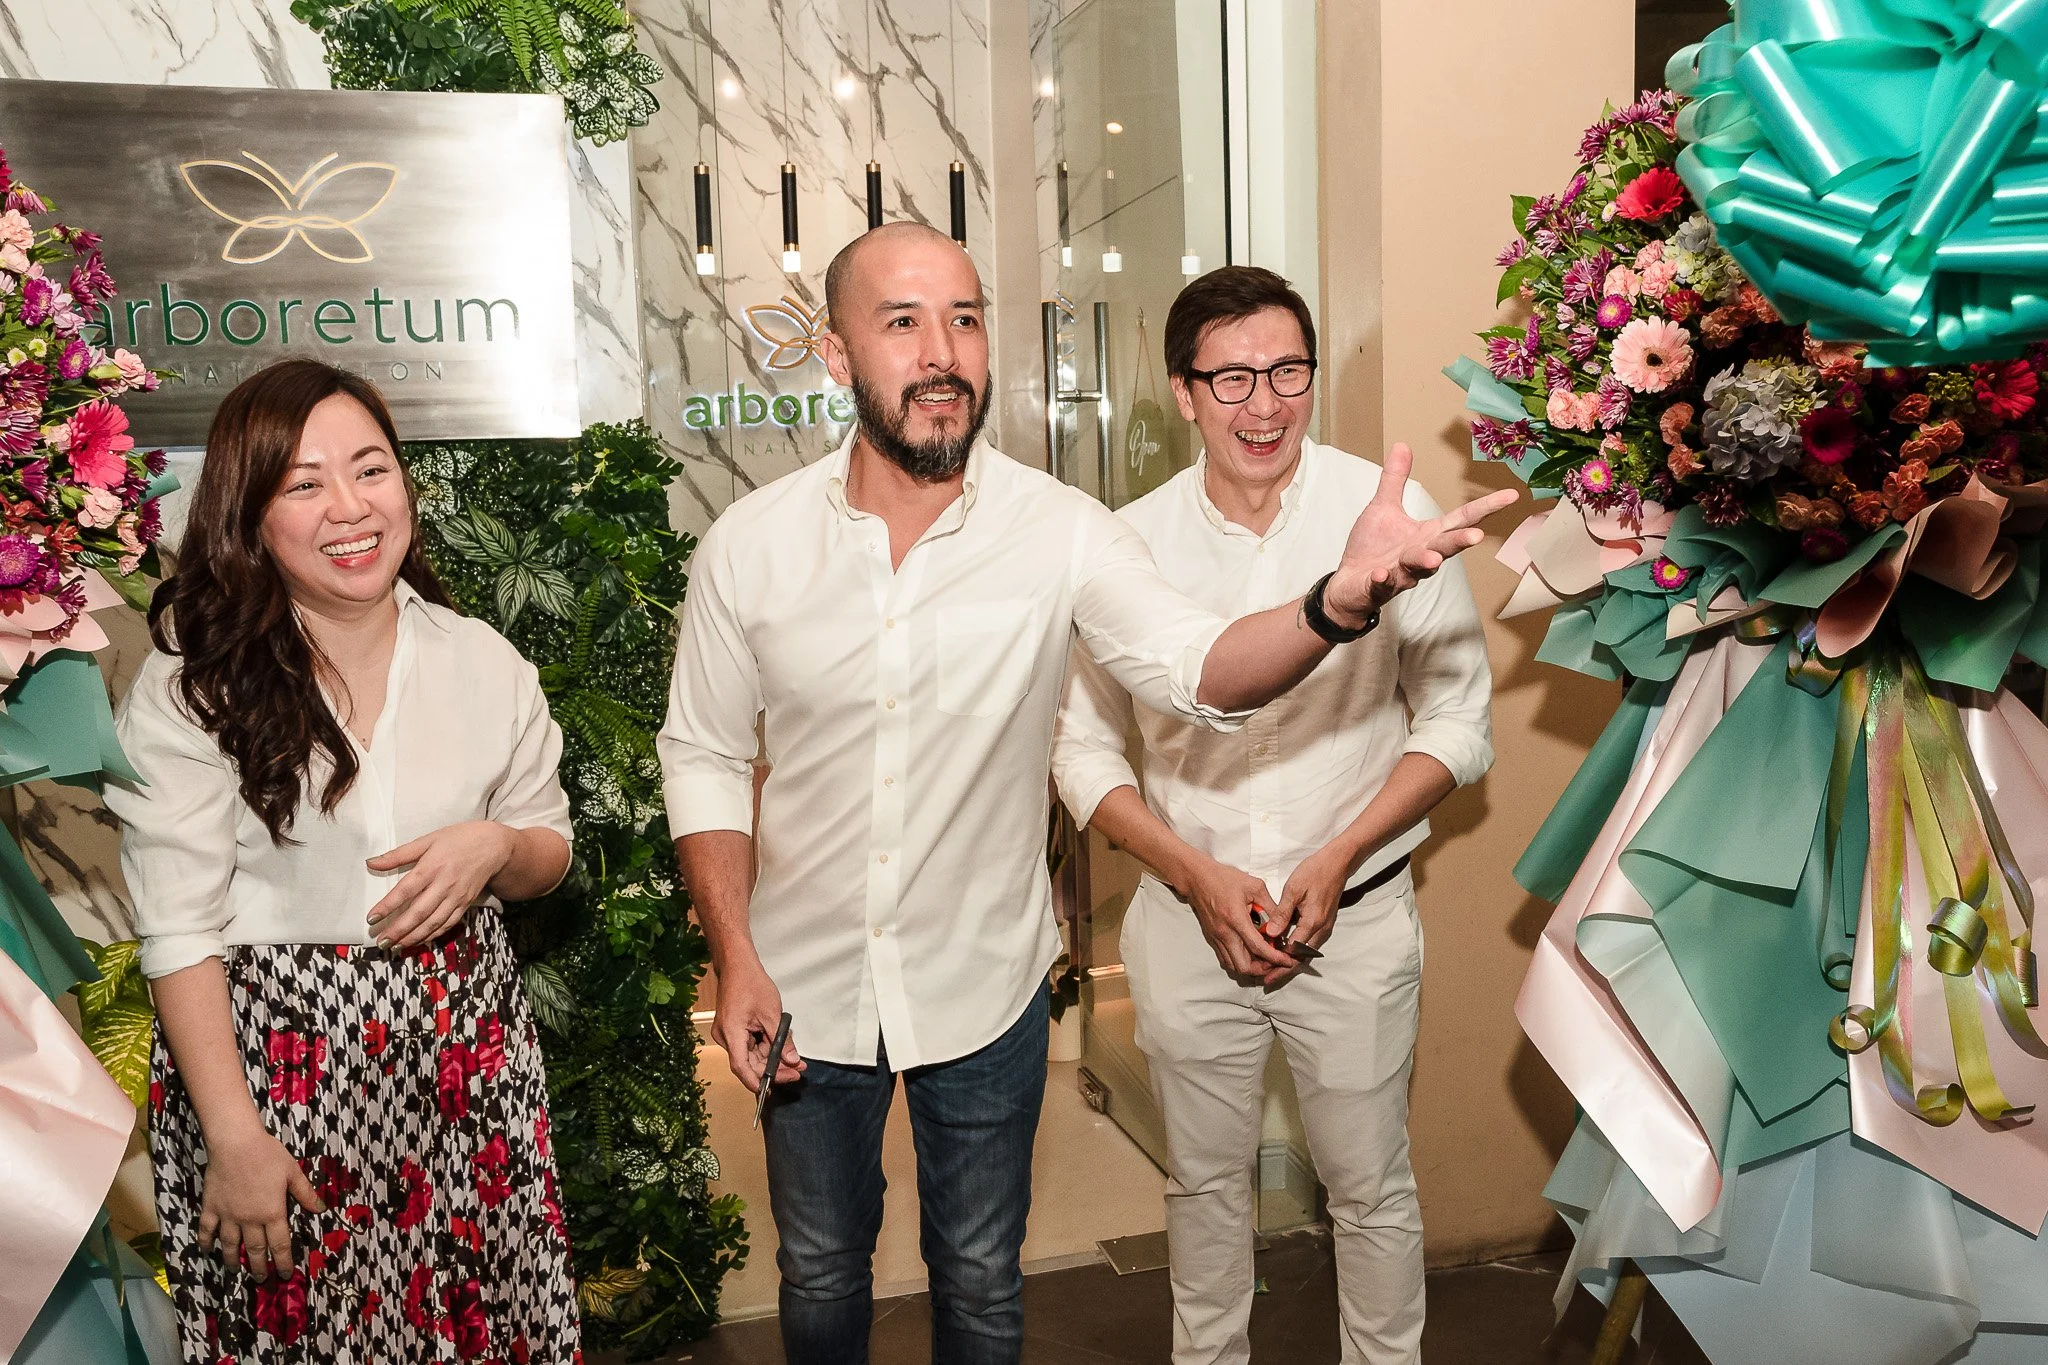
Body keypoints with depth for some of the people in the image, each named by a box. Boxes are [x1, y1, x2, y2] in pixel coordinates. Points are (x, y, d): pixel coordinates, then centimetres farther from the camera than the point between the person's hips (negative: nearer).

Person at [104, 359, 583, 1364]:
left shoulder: (484, 662, 1)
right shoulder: (189, 687, -10)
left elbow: (548, 853, 11)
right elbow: (179, 934, -10)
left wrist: (494, 847, -12)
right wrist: (234, 1137, -13)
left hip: (463, 1049, 3)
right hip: (272, 1057, -3)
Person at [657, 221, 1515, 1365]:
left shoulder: (1062, 531, -15)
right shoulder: (749, 544, -11)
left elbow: (1198, 671, -29)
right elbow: (704, 757, -2)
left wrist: (1341, 598, -49)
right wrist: (736, 960, -9)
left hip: (984, 983, -1)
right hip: (805, 984, 2)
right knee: (822, 1270, 23)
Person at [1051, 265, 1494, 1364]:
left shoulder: (1392, 514, -9)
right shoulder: (1129, 543, -6)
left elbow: (1458, 718, -2)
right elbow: (1082, 745, 1)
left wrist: (1336, 861, -13)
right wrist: (1198, 877, -11)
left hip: (1355, 919, -1)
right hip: (1187, 917, 2)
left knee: (1370, 1188, 15)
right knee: (1205, 1182, 20)